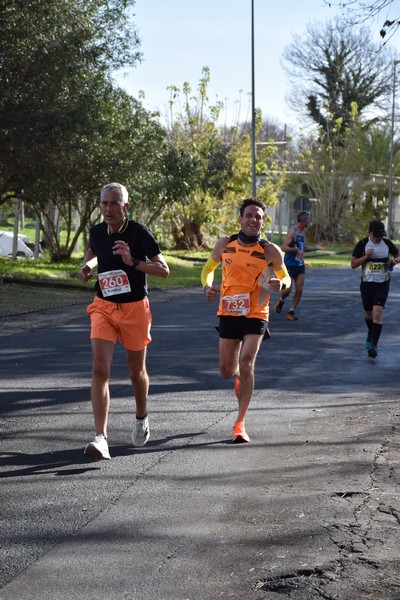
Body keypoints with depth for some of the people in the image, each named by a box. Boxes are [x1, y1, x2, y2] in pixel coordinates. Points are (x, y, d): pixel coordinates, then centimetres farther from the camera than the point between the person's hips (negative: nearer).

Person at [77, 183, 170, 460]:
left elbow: (164, 270, -11)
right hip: (104, 307, 2)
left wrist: (133, 262, -24)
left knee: (137, 371, 14)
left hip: (135, 308, -2)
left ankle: (142, 418, 43)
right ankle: (101, 438, -18)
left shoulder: (139, 232, -12)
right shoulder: (97, 232, 0)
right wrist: (88, 265, 4)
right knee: (100, 370, -14)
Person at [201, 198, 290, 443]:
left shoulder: (270, 251, -6)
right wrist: (208, 286, -8)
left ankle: (240, 424, -7)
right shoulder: (225, 244, 0)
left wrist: (280, 283, -16)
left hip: (256, 315, -3)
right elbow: (208, 269, 14)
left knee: (246, 364, -17)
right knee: (227, 370, 8)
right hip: (229, 312, 3)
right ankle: (239, 377, 49)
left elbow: (286, 277, 8)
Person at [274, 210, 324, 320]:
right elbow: (284, 247, -24)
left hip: (300, 265, 8)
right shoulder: (292, 231, -15)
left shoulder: (302, 232, 12)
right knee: (288, 289, -8)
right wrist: (296, 249, -29)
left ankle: (291, 312, 8)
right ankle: (280, 301, 24)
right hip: (290, 265, -8)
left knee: (299, 290, 1)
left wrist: (315, 248, 20)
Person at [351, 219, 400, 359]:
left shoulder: (387, 243, -1)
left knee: (378, 313, -15)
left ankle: (373, 345, -13)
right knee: (368, 313, 15)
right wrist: (366, 257, -19)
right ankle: (371, 334, 45)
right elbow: (353, 264, -4)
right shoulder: (362, 244, -5)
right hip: (367, 283, 1)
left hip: (383, 284, -1)